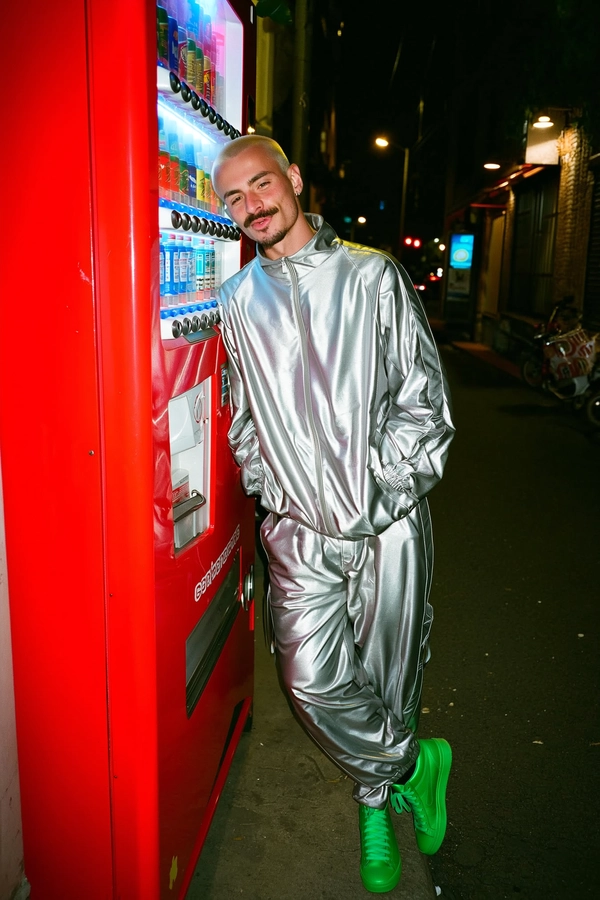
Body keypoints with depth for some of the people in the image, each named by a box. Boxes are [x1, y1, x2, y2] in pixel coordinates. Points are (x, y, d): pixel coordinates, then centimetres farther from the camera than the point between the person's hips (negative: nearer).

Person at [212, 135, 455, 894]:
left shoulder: (373, 275, 0)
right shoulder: (238, 301, 8)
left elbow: (424, 398, -2)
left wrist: (381, 492, -10)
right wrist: (270, 494, 2)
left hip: (388, 520, -1)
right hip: (301, 528, 2)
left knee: (388, 676, 9)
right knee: (313, 682, -5)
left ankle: (376, 804, 36)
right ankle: (413, 766, 24)